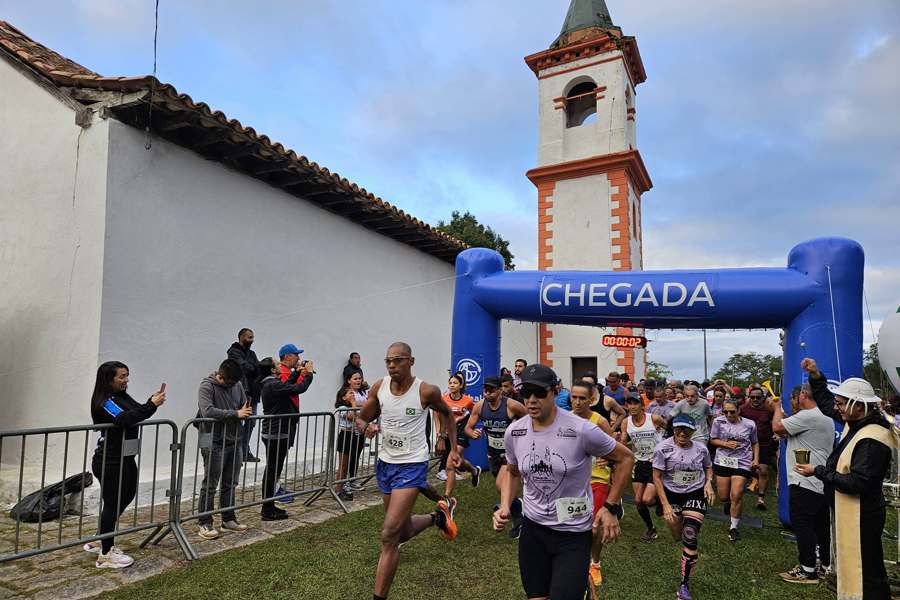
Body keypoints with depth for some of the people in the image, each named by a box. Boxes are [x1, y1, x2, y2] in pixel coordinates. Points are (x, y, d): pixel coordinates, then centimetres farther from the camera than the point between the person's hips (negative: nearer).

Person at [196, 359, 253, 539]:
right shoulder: (206, 387, -11)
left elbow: (245, 408, 15)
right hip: (215, 444, -6)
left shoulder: (237, 385, 8)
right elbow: (207, 411, -25)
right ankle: (205, 523, 11)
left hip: (235, 442, 6)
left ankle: (228, 519, 26)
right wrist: (236, 413, -23)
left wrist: (246, 412, -10)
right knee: (210, 485, 1)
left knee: (230, 484, 15)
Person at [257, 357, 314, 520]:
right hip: (277, 434, -10)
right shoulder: (273, 385, -20)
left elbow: (287, 385, 22)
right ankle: (267, 511, 4)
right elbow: (299, 388, -21)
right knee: (273, 471, -3)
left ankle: (268, 507, 25)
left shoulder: (268, 384, 11)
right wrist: (308, 373, -6)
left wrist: (298, 372, 16)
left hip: (272, 433, 10)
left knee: (272, 471, 16)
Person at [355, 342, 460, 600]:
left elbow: (446, 414, 5)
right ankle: (438, 516, 48)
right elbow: (361, 418, 6)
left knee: (389, 535, -13)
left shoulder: (426, 391, -15)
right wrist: (366, 427, -17)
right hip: (385, 463, 6)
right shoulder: (379, 387, -6)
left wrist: (454, 450, 5)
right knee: (403, 531, 19)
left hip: (412, 466, -5)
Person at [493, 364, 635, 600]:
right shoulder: (513, 432, -6)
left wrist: (611, 507, -8)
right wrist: (504, 507, -2)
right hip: (532, 528, 4)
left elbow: (626, 458, -6)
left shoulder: (581, 430, -20)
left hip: (574, 534, -4)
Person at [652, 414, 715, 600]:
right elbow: (657, 477, -13)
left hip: (695, 494, 0)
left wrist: (708, 482, -6)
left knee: (690, 537, -14)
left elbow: (708, 467, 14)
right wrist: (665, 505, -15)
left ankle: (685, 585, -3)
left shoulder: (701, 448, -8)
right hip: (671, 495, 0)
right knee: (678, 537, 10)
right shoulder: (663, 448, -17)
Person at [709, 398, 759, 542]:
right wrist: (726, 444, -13)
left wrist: (756, 459, -1)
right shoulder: (718, 421, -4)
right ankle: (728, 503, 47)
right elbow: (712, 440, 4)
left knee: (736, 495, -9)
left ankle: (733, 528, 9)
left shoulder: (749, 424, -3)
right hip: (722, 461, 1)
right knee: (723, 497, 7)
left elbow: (755, 443, 11)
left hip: (742, 463, -1)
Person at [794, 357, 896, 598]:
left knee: (865, 575, -1)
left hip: (861, 517, -10)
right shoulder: (856, 422, 3)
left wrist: (819, 471, -19)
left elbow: (857, 483, -28)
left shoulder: (872, 440, -25)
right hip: (848, 513, 10)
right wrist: (816, 376, 8)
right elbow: (826, 403, 18)